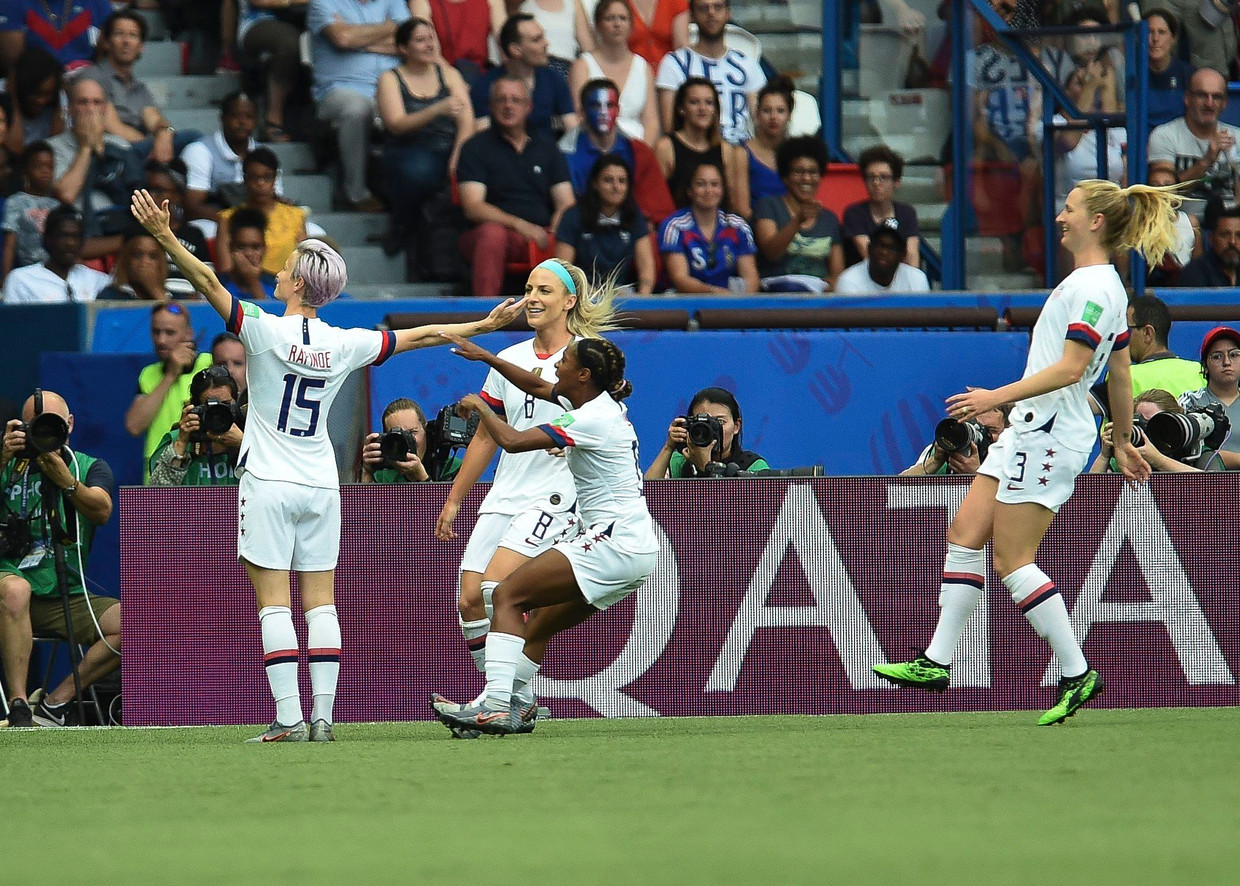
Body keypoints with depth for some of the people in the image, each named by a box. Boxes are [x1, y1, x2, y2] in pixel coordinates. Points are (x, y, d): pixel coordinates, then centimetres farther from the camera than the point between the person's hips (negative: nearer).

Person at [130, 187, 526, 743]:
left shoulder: (266, 331, -10)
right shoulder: (343, 344, 2)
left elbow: (209, 285, -19)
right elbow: (419, 337, 11)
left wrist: (165, 237, -20)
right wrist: (486, 326, 21)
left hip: (268, 485, -4)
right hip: (321, 486, 4)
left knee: (273, 602, -5)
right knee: (320, 603, 5)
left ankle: (289, 719, -12)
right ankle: (322, 718, 0)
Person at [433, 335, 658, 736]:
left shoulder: (592, 419, -16)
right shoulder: (602, 403, 13)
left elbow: (512, 440, -20)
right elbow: (539, 387, 31)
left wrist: (480, 406, -3)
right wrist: (488, 358, 27)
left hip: (614, 541, -10)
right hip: (637, 548, 10)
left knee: (508, 595, -12)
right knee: (538, 626, 14)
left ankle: (497, 706, -21)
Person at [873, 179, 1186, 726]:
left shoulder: (1094, 286, -16)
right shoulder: (1097, 283, 15)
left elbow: (1070, 368, -24)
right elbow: (1120, 377, 21)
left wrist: (997, 397, -25)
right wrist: (1123, 443, 29)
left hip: (1050, 435, -10)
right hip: (1030, 431, 10)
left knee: (1012, 561, -8)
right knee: (965, 535, 8)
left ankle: (1077, 673, -4)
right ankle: (936, 662, 9)